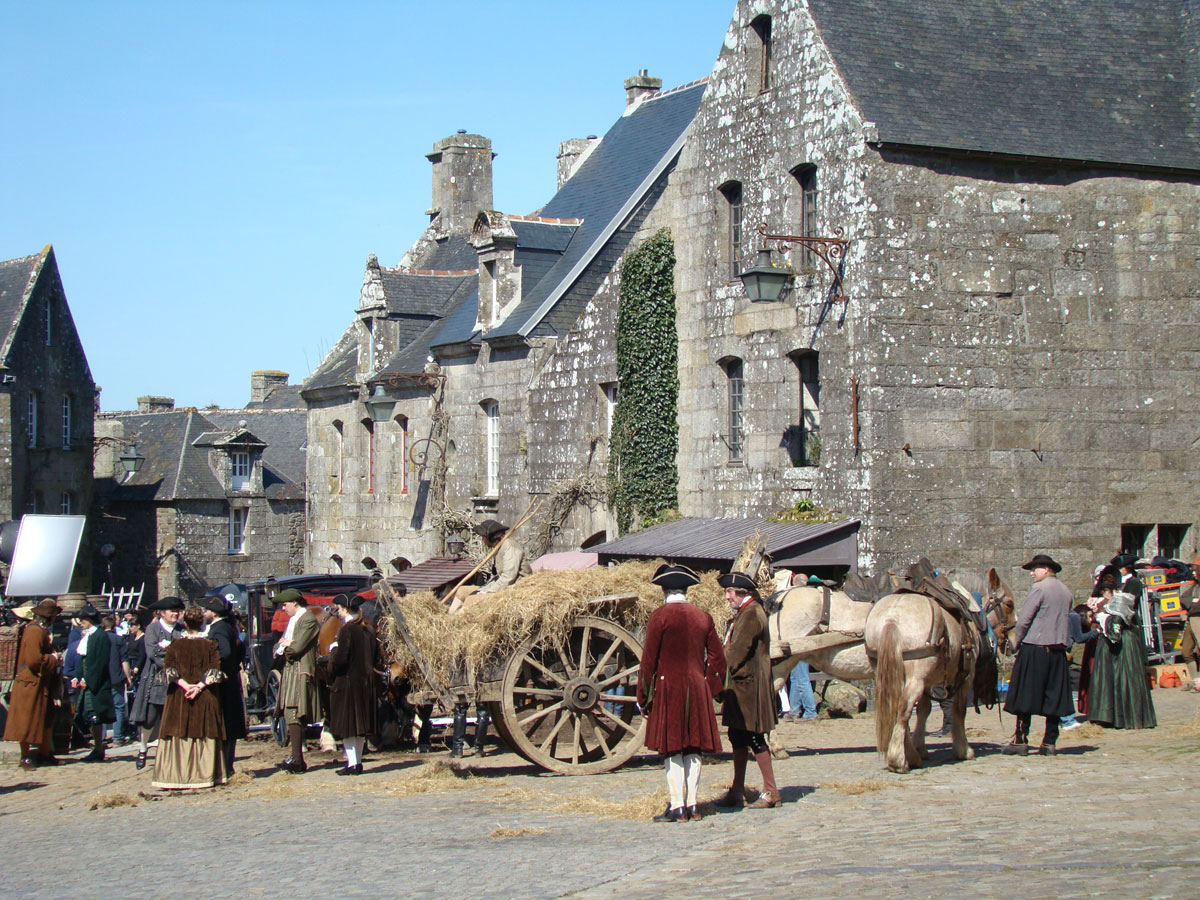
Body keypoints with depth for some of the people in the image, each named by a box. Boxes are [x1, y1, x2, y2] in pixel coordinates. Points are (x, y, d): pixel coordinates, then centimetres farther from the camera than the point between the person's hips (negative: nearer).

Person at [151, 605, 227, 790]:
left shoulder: (175, 644, 0)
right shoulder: (209, 645, -1)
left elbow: (168, 669, -7)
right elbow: (214, 670, -9)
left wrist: (185, 685, -12)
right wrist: (199, 686, -13)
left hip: (179, 696, 0)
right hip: (204, 698, 0)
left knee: (179, 735, 2)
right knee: (204, 735, 4)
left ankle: (178, 777, -1)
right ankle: (203, 775, 2)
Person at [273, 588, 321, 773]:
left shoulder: (308, 620, -9)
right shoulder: (292, 619, 22)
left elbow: (297, 647, -18)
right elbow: (278, 648, 20)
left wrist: (285, 645, 1)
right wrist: (283, 647, -2)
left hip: (301, 673, -9)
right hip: (289, 672, 9)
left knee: (293, 716, -16)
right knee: (290, 716, 8)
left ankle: (296, 759, -19)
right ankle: (297, 760, 11)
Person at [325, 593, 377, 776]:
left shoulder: (347, 629, -16)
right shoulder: (367, 630, 8)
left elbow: (340, 658, -20)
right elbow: (373, 659, 13)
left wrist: (333, 649, -2)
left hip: (347, 682, -8)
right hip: (365, 682, 8)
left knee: (347, 726, -2)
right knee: (360, 725, 12)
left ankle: (352, 764, -4)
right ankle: (358, 762, 16)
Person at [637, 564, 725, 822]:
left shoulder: (660, 615, -7)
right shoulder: (703, 617, 8)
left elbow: (649, 659, -8)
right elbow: (717, 658, 9)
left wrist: (643, 697, -3)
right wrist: (709, 689, 17)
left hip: (668, 687, -5)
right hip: (697, 690, 5)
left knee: (672, 750, -2)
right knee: (693, 749, 8)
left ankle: (677, 807, -4)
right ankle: (691, 806, 10)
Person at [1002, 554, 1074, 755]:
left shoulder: (1039, 588, -9)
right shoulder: (1066, 591, 14)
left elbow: (1024, 619, -11)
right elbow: (1064, 620, 18)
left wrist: (1015, 642, 2)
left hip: (1034, 648, -7)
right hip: (1058, 649, 7)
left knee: (1025, 696, -2)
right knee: (1054, 697, 7)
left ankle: (1021, 741, -3)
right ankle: (1050, 742, 7)